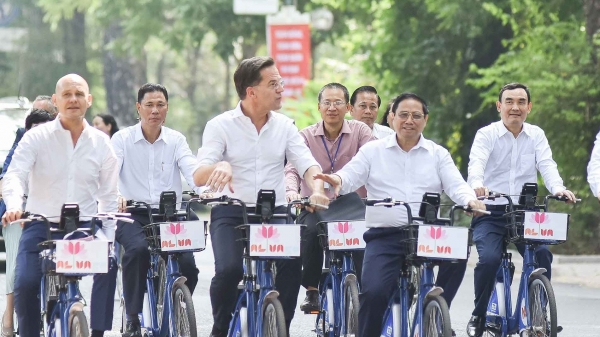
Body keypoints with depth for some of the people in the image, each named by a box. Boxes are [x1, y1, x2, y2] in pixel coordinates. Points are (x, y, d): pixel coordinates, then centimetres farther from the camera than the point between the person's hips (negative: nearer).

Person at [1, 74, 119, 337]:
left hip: (85, 227, 1)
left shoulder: (101, 143, 7)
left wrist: (108, 238, -2)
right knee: (25, 283, -21)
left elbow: (108, 196, 10)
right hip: (41, 226, -1)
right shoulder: (36, 138, 0)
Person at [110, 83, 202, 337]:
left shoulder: (176, 140, 10)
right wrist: (116, 196, -35)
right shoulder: (122, 139, 4)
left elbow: (191, 169, -6)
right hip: (133, 215, -2)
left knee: (187, 264, -19)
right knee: (138, 249, -34)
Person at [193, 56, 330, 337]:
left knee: (293, 260, -26)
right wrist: (220, 166, -34)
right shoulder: (220, 126, -2)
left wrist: (317, 190, -25)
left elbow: (308, 165, -1)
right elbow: (199, 177, -10)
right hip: (231, 214, -2)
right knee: (229, 269, -27)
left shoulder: (284, 127, 8)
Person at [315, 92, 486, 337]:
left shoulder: (438, 154, 14)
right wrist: (338, 180, -24)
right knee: (373, 291, -23)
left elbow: (455, 186, 3)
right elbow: (352, 175, 1)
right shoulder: (373, 150, 12)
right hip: (384, 235, -1)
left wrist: (470, 201, -20)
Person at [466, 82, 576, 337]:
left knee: (542, 255, -22)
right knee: (489, 258, -26)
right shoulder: (486, 135, -1)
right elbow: (476, 163, -19)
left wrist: (558, 188, -29)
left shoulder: (536, 136, 8)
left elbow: (547, 166, -6)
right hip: (491, 213, -2)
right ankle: (478, 316, -5)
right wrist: (477, 185, -42)